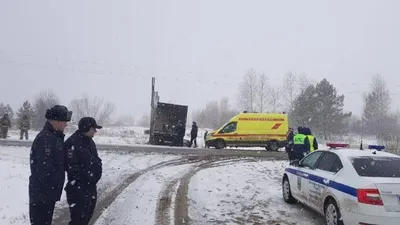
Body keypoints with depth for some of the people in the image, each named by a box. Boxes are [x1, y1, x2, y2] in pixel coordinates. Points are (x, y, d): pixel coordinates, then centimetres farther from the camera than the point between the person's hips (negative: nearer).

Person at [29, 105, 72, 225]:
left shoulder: (54, 137, 11)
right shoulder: (45, 138, -22)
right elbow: (45, 168, -27)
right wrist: (57, 183, -15)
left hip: (47, 192, 10)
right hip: (42, 193, -10)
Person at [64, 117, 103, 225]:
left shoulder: (90, 141, 12)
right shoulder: (72, 143, -18)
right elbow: (71, 167, -24)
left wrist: (97, 170, 1)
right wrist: (87, 176, -18)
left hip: (91, 187, 9)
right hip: (78, 189, -9)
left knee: (87, 215, 20)